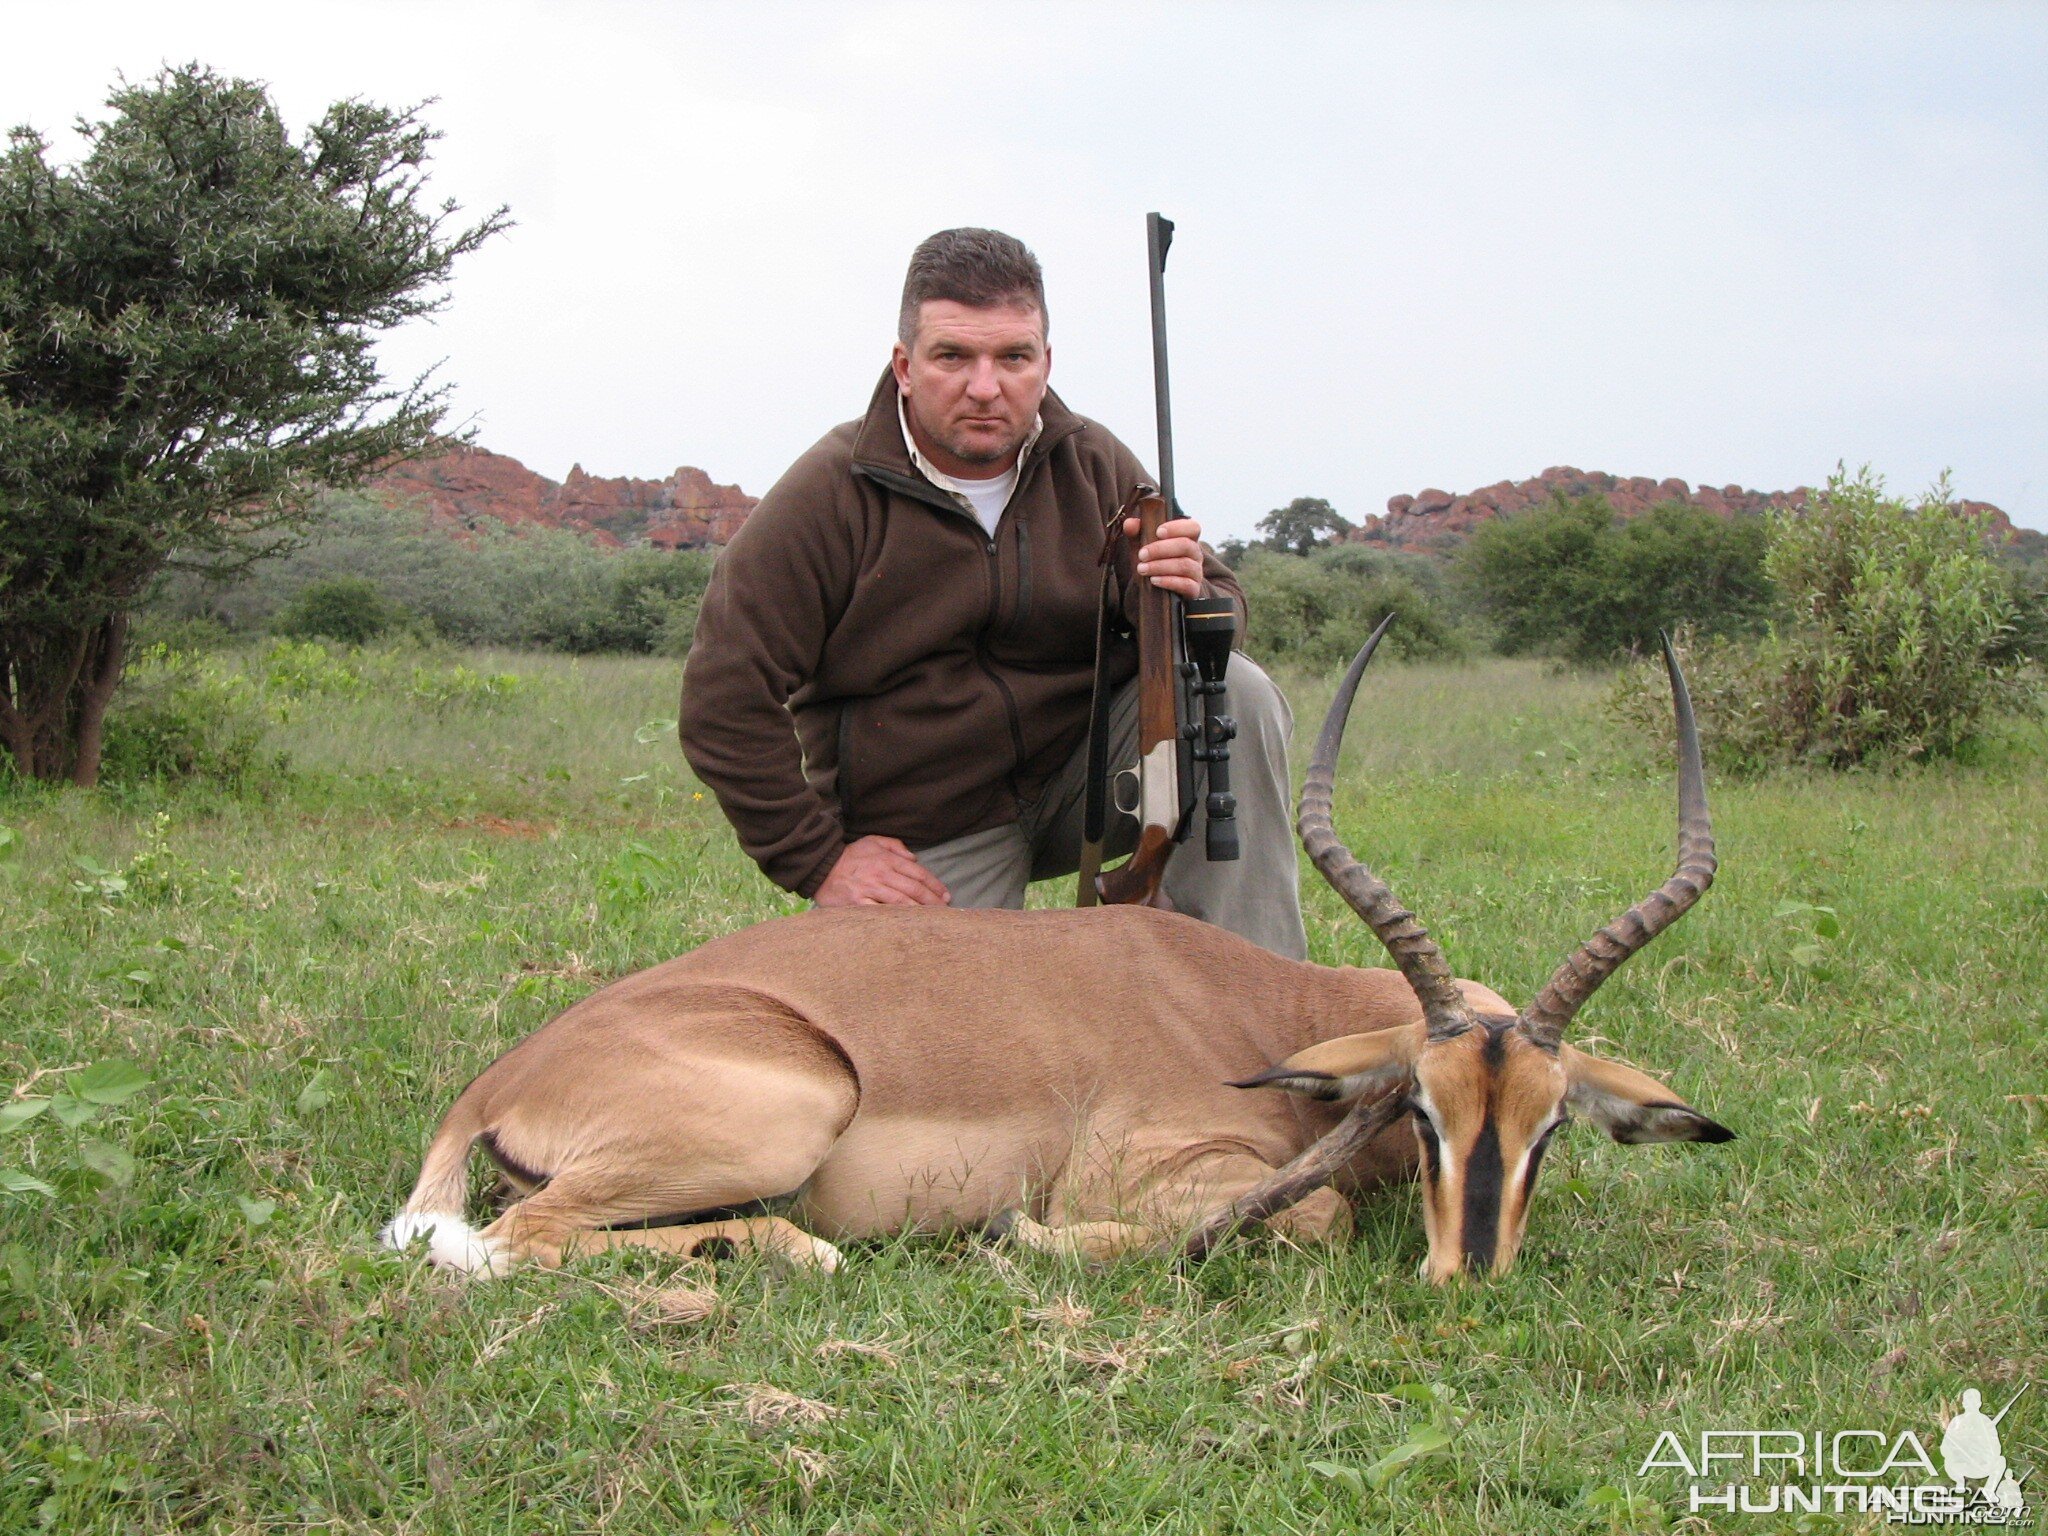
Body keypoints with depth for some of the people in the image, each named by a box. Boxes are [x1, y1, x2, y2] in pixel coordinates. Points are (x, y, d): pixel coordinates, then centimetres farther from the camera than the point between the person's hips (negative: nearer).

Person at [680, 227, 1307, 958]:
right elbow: (724, 701, -13)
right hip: (932, 846, -3)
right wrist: (819, 859, -13)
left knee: (1237, 693, -19)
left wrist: (1187, 599, -24)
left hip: (1088, 778, 3)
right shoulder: (830, 495, -14)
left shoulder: (1093, 467, -2)